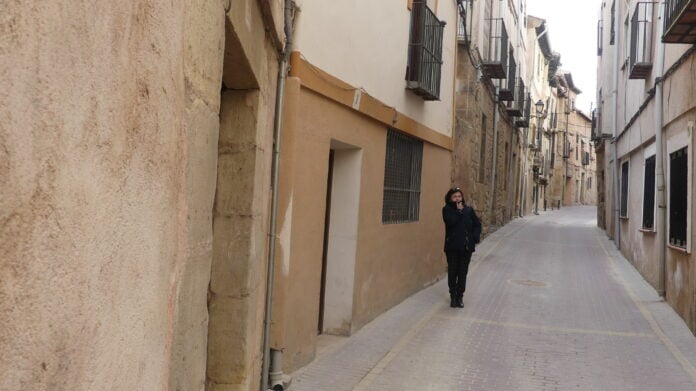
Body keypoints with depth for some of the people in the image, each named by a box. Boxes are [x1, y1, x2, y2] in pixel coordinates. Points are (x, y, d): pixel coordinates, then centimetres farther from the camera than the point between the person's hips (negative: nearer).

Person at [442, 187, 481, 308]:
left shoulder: (469, 210, 6)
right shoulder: (447, 209, -1)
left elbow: (477, 224, 10)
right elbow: (450, 221, -20)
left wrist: (475, 237, -4)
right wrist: (459, 211, -13)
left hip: (466, 246, 2)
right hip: (452, 246, -2)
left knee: (463, 272, 5)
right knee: (452, 271, 4)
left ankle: (460, 296, 16)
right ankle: (453, 296, 15)